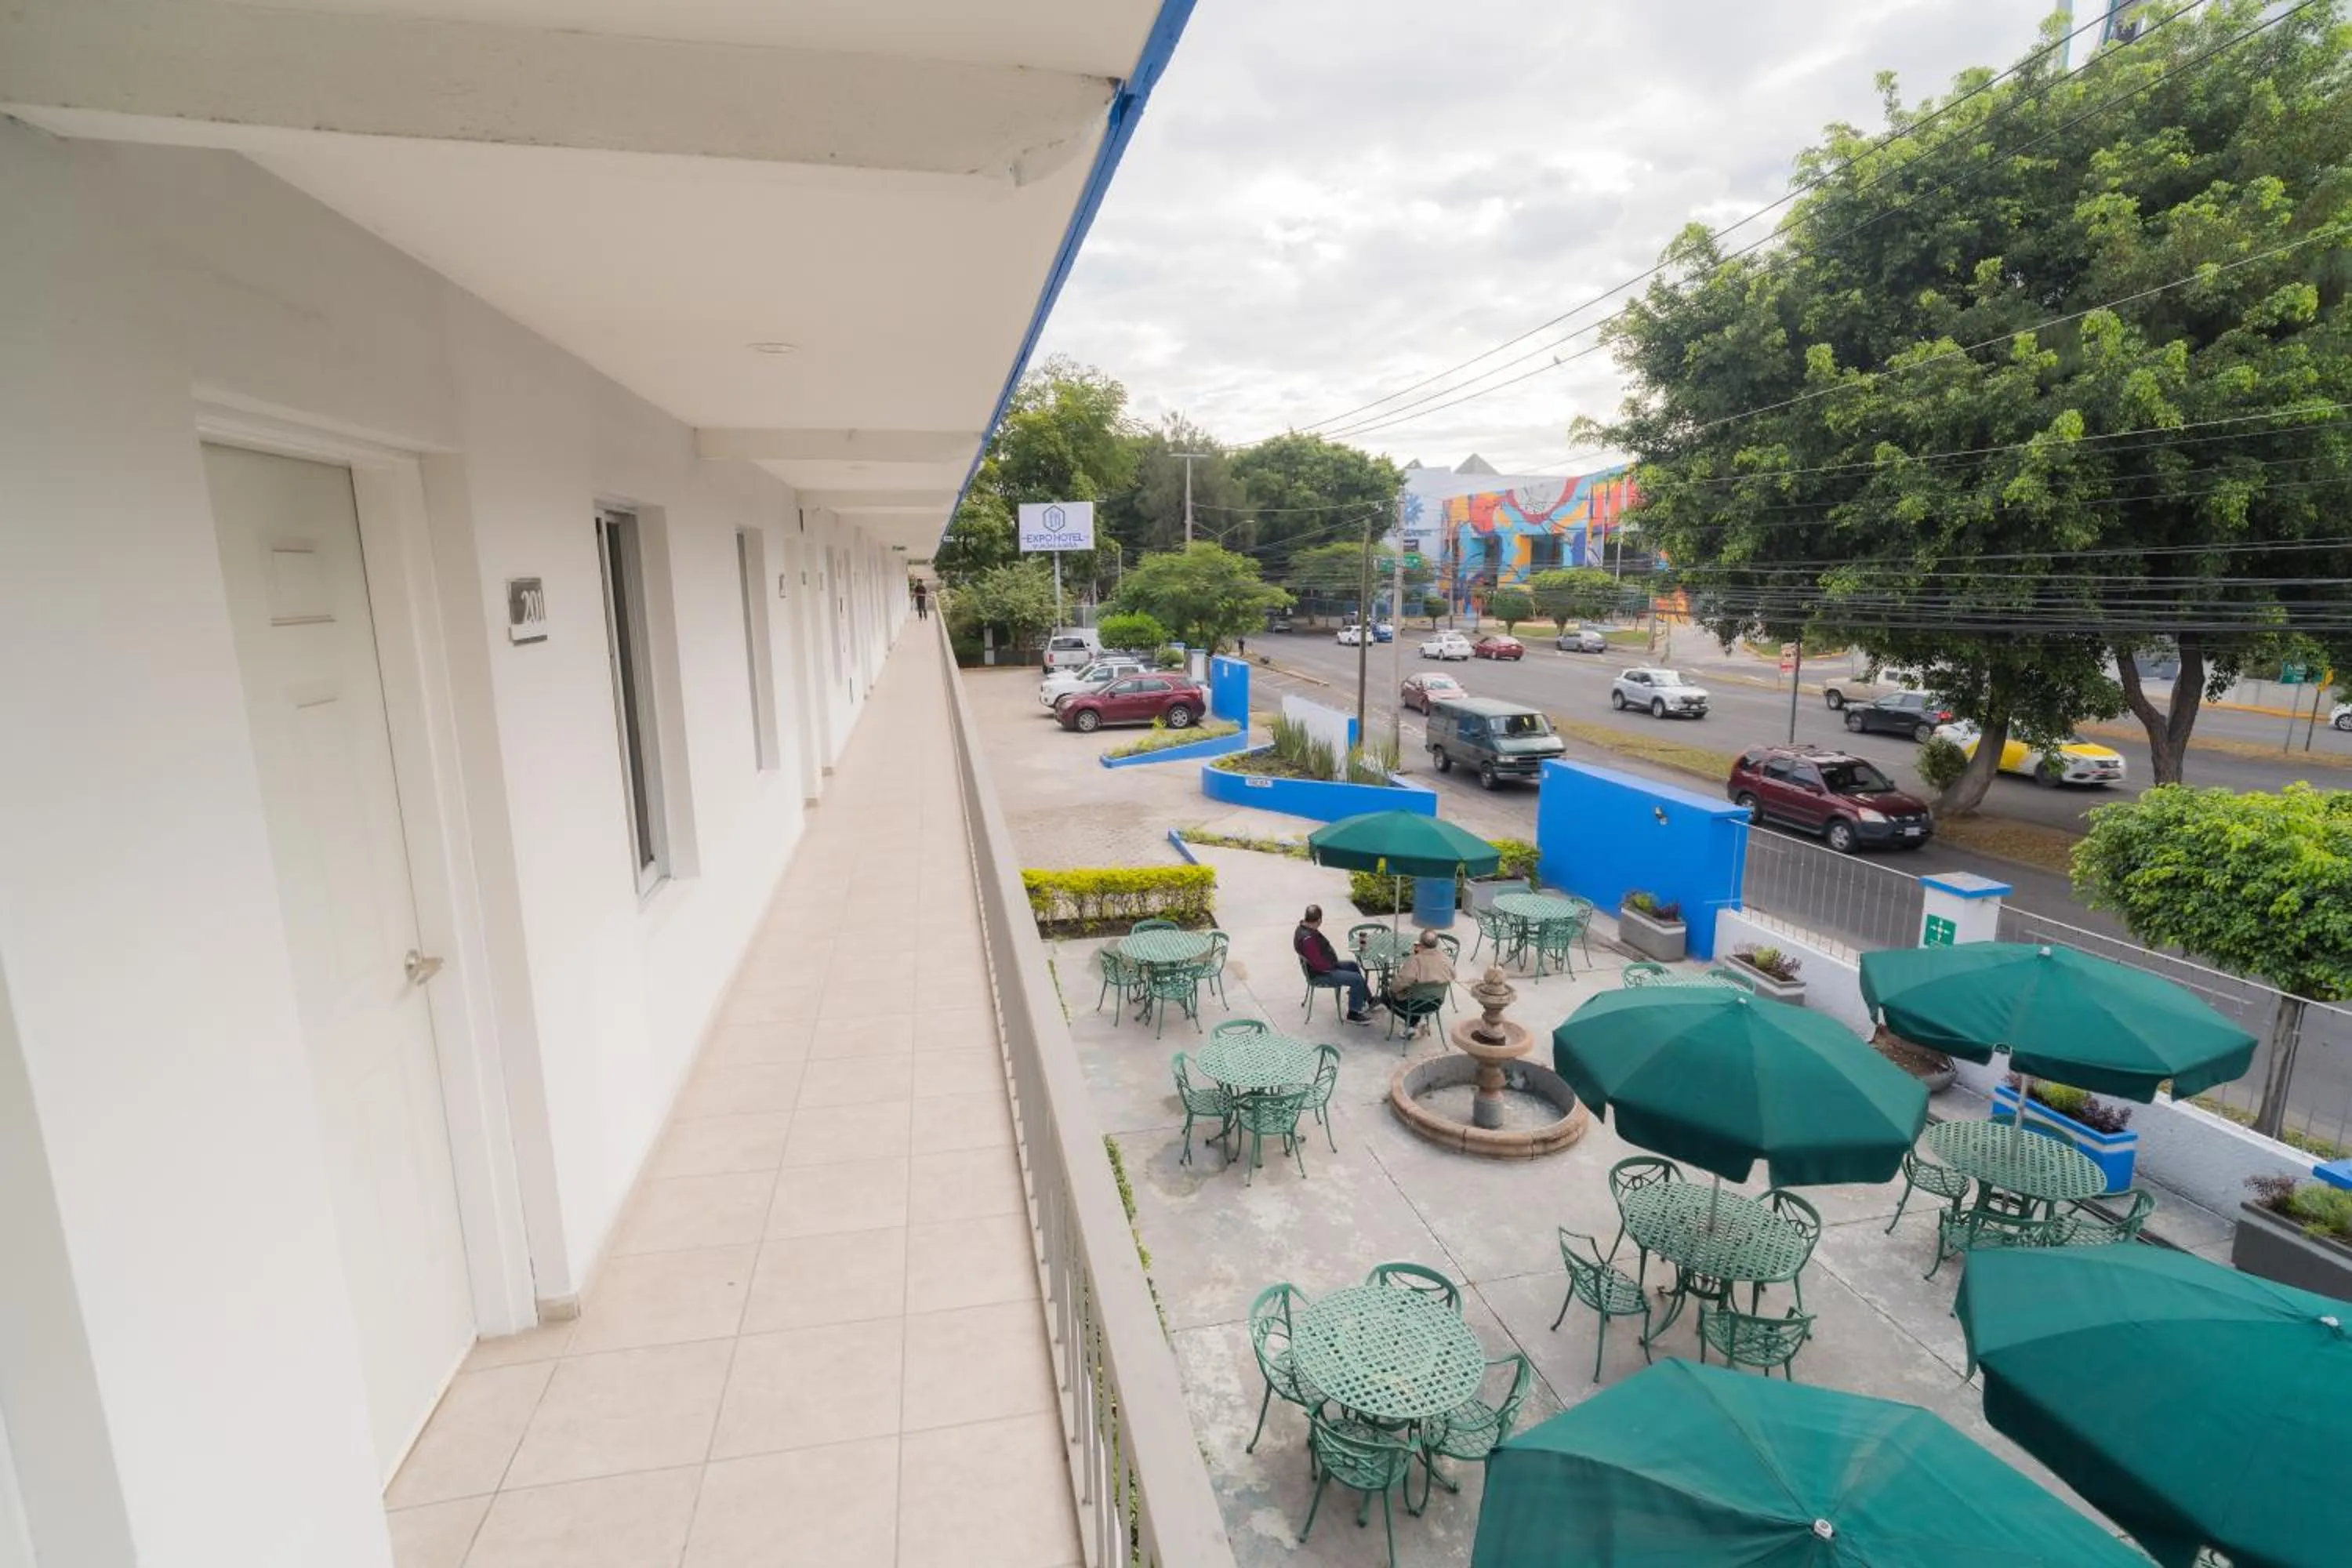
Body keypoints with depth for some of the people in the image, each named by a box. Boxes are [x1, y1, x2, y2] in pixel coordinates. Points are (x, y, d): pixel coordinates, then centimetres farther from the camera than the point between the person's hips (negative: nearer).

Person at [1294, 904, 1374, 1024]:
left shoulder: (1304, 927, -1)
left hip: (1326, 964, 11)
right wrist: (1334, 965, -13)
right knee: (1357, 979, -15)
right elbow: (1318, 963, -31)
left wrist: (1334, 961, 7)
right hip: (1319, 974, -11)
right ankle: (1353, 1014, 1)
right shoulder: (1307, 939, -34)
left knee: (1353, 965, 23)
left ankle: (1369, 1000, 34)